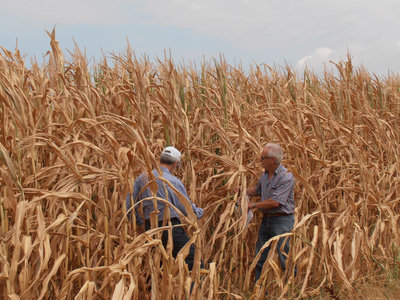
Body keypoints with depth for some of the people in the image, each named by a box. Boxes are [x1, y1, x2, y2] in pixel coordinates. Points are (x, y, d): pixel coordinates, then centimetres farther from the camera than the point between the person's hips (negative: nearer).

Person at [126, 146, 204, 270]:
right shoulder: (174, 181, -8)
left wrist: (139, 223, 20)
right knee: (194, 263, -5)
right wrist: (200, 212, 16)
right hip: (170, 227, -6)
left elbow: (130, 205, 7)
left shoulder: (142, 178, 6)